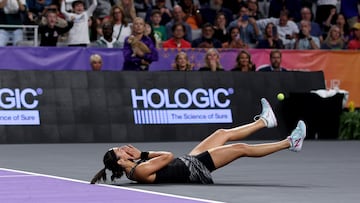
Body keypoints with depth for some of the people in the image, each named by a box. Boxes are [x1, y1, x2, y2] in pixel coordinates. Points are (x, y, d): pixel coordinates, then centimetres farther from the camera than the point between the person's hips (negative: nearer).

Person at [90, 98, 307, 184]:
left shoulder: (134, 166, 0)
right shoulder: (139, 171, -28)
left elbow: (165, 157, 11)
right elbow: (168, 156, -25)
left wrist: (142, 155, -4)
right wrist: (142, 154, -15)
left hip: (187, 161, 9)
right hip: (194, 168, -9)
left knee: (223, 133, 17)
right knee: (240, 148, -6)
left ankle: (264, 121, 37)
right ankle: (289, 142, 9)